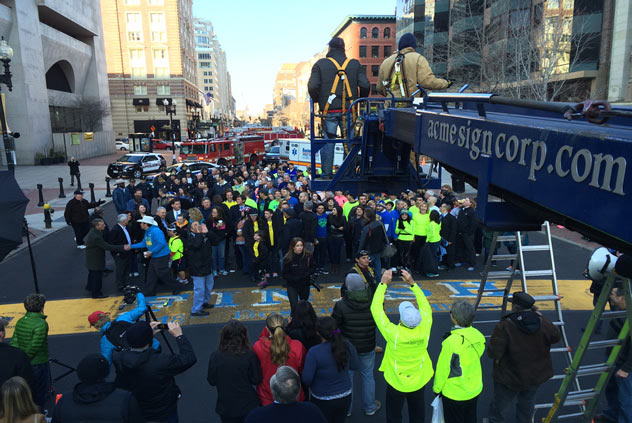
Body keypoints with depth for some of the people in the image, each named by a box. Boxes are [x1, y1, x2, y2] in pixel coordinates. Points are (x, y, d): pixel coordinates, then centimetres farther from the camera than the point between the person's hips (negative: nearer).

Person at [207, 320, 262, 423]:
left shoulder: (215, 356, -17)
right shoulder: (250, 355, -20)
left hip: (226, 406, 1)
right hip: (248, 405, -1)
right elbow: (256, 380, -10)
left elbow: (211, 381, -5)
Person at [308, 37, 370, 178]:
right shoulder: (355, 64, 6)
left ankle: (327, 172, 6)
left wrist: (316, 100, 9)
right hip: (349, 109, 1)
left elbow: (312, 86, -8)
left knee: (328, 140, 4)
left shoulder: (320, 64, 1)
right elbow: (365, 86, 0)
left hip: (329, 110, -1)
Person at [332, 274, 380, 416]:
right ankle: (370, 407, 36)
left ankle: (346, 408, 33)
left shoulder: (341, 305, -23)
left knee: (346, 376, 18)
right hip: (368, 347, 2)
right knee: (367, 376, 20)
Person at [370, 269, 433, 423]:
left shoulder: (394, 334, -33)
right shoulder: (424, 330, -26)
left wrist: (383, 283, -19)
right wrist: (412, 283, -12)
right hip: (419, 382, 3)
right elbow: (425, 305, -10)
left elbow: (376, 308, -24)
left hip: (396, 383, -3)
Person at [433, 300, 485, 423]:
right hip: (475, 389, 6)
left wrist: (437, 388, -4)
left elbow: (443, 368, -21)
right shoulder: (478, 336, -12)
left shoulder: (451, 342, -31)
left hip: (454, 393, -5)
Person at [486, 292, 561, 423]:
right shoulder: (543, 323, -12)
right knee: (527, 403, 28)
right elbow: (556, 337, 7)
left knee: (499, 407, 16)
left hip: (510, 378, -4)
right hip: (536, 375, 5)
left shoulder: (505, 326, -27)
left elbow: (493, 353, -28)